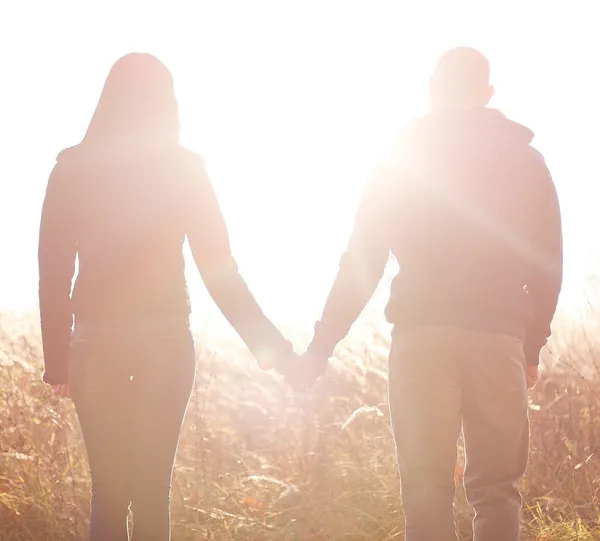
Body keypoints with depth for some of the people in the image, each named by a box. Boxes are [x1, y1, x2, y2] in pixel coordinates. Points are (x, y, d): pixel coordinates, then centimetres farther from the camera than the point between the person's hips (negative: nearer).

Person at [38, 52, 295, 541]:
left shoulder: (73, 167, 1)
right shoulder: (183, 168, -1)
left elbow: (53, 270, -1)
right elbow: (219, 270, -3)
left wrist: (58, 356, 3)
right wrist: (266, 342, 3)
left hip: (97, 340, 1)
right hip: (166, 340, -1)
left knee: (109, 492, 7)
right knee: (153, 491, 3)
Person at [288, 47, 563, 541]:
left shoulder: (404, 158, 7)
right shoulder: (525, 161, 10)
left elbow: (362, 264, 4)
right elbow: (548, 264, 8)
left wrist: (321, 347, 8)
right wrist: (533, 345, 18)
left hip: (422, 335, -1)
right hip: (499, 336, 1)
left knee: (426, 486, 2)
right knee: (497, 486, 7)